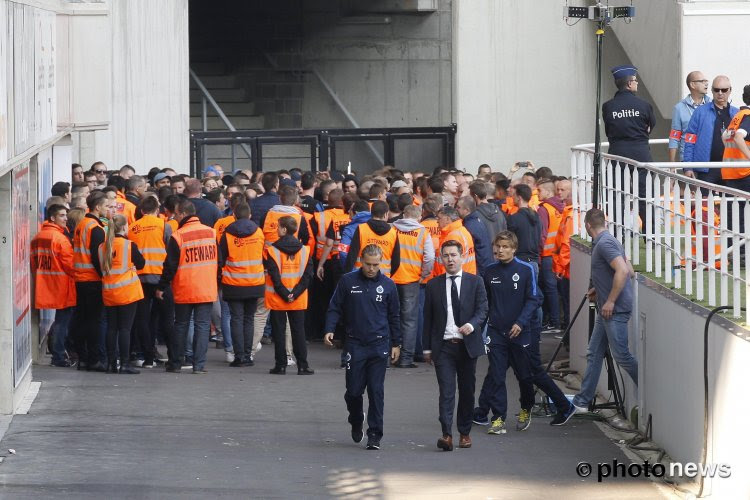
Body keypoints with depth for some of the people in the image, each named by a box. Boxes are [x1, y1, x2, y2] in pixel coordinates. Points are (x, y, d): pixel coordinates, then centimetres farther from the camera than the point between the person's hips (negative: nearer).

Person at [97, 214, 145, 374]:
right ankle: (125, 364, -5)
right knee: (125, 328, -3)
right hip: (127, 292, -4)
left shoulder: (102, 247, 3)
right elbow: (141, 264, 0)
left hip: (108, 293, 4)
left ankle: (111, 363, 12)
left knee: (111, 328, 10)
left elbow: (99, 269, 9)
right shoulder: (129, 245, -10)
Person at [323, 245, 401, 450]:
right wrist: (329, 330, -8)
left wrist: (396, 344, 12)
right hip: (355, 344, 0)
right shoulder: (348, 281, 2)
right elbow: (335, 308, 7)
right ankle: (356, 422, 30)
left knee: (376, 392, -4)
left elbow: (394, 316, 13)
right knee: (354, 391, 1)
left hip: (379, 345, 0)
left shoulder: (388, 285, 5)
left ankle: (375, 435, 1)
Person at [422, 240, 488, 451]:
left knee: (467, 391, 8)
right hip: (443, 346, 0)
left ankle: (464, 432, 21)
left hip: (467, 345, 1)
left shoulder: (475, 282, 5)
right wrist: (427, 348, 8)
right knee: (446, 391, -10)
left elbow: (482, 309, -1)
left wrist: (472, 324, -22)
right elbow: (428, 318, 10)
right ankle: (447, 435, -18)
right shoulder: (433, 285, 8)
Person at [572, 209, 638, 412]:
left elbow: (623, 271, -28)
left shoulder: (604, 243, -16)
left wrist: (610, 300, -22)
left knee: (621, 354, -6)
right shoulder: (605, 241, 16)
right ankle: (582, 401, 13)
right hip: (607, 310, 11)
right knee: (594, 353, 11)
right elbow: (629, 271, 22)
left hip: (616, 309, -11)